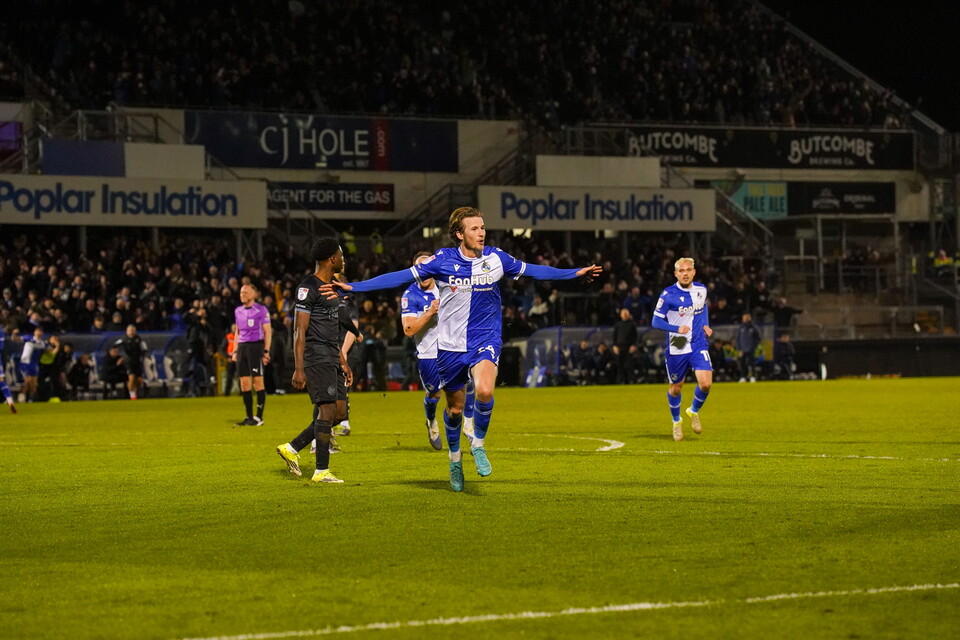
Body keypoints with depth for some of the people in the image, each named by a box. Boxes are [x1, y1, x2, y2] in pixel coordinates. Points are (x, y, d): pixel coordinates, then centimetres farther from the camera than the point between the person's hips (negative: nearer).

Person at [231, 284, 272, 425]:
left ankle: (259, 417, -3)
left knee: (257, 382, -6)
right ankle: (249, 417, 9)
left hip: (255, 346, -6)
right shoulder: (238, 311, 15)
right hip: (242, 347, 6)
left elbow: (267, 332, -5)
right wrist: (235, 351, 15)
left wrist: (266, 351, -12)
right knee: (244, 383, 4)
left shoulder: (261, 310, -4)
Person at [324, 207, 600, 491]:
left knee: (485, 391, -28)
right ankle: (455, 458, 37)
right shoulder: (443, 260, -9)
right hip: (451, 346, 0)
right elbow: (402, 277, -7)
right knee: (454, 409, 10)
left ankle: (478, 445, -2)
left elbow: (532, 270, 12)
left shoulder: (496, 259, -4)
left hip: (486, 341, 0)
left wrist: (576, 273, 15)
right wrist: (352, 287, -12)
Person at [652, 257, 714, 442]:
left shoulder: (701, 290, 1)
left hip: (699, 345, 2)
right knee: (676, 388, 10)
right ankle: (676, 422, 36)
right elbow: (656, 321, -10)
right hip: (676, 348, -2)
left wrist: (706, 325, 8)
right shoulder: (668, 294, -13)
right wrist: (677, 328, -24)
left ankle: (694, 411, 16)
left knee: (706, 383, -14)